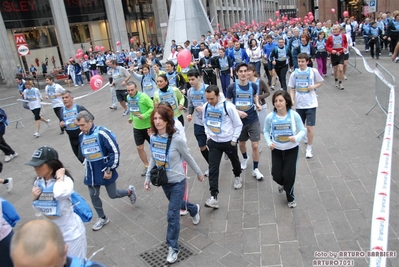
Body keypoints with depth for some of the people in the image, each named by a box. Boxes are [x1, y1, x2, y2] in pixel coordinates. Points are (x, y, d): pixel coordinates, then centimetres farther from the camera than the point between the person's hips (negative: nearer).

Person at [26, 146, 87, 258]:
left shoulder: (65, 179, -25)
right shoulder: (38, 182, -5)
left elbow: (60, 193, -49)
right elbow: (37, 208, 8)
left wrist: (60, 176, -33)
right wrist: (34, 198, -13)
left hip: (70, 230, -6)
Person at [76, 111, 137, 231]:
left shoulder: (102, 133, -23)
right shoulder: (81, 136, 0)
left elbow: (115, 152, -21)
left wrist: (110, 170, -18)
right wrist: (87, 168, 19)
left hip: (105, 170, -6)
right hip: (91, 172, 6)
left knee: (113, 194, 6)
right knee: (93, 196, 11)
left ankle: (130, 191, 37)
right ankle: (102, 218, 32)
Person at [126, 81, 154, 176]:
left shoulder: (143, 96, -21)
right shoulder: (128, 97, 1)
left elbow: (153, 107, -20)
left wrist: (144, 115, -28)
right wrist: (131, 117, 5)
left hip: (148, 126, -6)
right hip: (137, 127, 6)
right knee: (139, 148, 8)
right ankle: (146, 166, 26)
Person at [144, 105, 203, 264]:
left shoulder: (177, 139, -25)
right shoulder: (153, 138, -9)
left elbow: (188, 158, -11)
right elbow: (153, 159, 5)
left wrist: (199, 173, 2)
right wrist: (147, 178, 6)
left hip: (177, 181, -6)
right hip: (163, 181, 6)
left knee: (172, 215, -2)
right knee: (176, 204, 29)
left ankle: (173, 248, 17)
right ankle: (194, 210, 61)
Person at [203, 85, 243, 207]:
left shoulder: (228, 106, -21)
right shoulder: (205, 107, -8)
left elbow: (238, 124, -11)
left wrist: (234, 139, -9)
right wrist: (208, 135, 4)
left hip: (228, 141, -2)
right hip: (213, 142, 3)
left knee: (234, 161, 23)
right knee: (213, 169, -6)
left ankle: (237, 177, 56)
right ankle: (214, 197, -5)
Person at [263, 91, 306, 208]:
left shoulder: (294, 115, -17)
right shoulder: (270, 117, -14)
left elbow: (303, 130, -9)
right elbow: (266, 131, 1)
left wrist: (296, 138, -29)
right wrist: (269, 142, -15)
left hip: (292, 149, -1)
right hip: (276, 150, 2)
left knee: (289, 174, -1)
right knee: (276, 175, 4)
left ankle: (290, 198, 28)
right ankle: (283, 184, 45)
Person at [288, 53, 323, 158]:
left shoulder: (313, 71, -5)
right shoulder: (294, 74, 1)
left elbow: (320, 82, 7)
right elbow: (292, 89, 6)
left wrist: (314, 86, -14)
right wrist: (292, 99, -10)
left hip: (310, 104, -3)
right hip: (299, 104, 3)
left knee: (309, 127, -6)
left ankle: (309, 148, 9)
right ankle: (306, 136, 49)